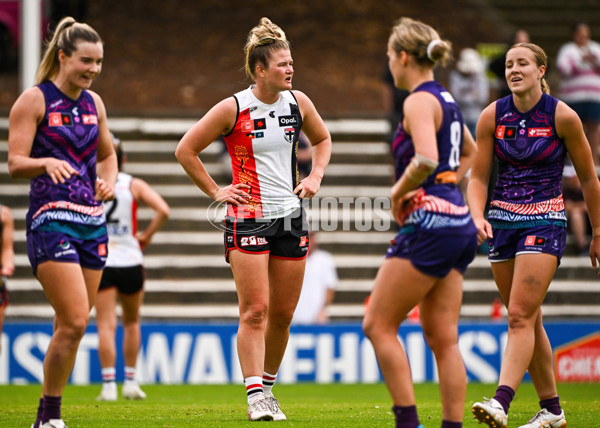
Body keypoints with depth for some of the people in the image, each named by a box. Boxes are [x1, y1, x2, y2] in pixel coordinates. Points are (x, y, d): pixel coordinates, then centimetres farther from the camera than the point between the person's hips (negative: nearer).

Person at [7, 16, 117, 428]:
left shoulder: (94, 102, 13)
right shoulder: (34, 100, -5)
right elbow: (15, 163, -11)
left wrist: (109, 181, 6)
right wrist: (47, 162, -30)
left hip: (93, 221, 7)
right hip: (52, 219, -7)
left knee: (73, 324, 5)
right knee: (74, 321, -16)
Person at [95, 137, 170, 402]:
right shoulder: (134, 185, 1)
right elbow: (163, 211, -12)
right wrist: (146, 236, 0)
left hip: (99, 262, 0)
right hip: (130, 261, 0)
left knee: (106, 325, -1)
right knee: (132, 322, 18)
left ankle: (109, 384, -11)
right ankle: (130, 382, 16)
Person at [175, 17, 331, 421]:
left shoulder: (298, 103, 4)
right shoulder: (233, 108, -9)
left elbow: (323, 139, 24)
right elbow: (186, 150, -1)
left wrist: (315, 176, 9)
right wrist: (216, 192, -2)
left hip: (291, 216, 5)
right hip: (248, 217, -5)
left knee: (282, 314, 6)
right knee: (254, 310, -12)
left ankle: (267, 388, 21)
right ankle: (256, 397, -14)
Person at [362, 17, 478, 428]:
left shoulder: (419, 102, -11)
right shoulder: (446, 100, 17)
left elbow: (426, 160, -27)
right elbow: (469, 152, 35)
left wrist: (398, 193, -11)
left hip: (430, 223, -9)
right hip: (459, 223, 9)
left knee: (378, 324, -3)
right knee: (443, 337, 7)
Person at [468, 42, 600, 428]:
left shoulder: (562, 116, -8)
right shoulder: (492, 116, 1)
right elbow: (478, 178, 5)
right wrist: (478, 218, -14)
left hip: (545, 222, -4)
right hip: (503, 221, 4)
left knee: (521, 316, -16)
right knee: (528, 319, 9)